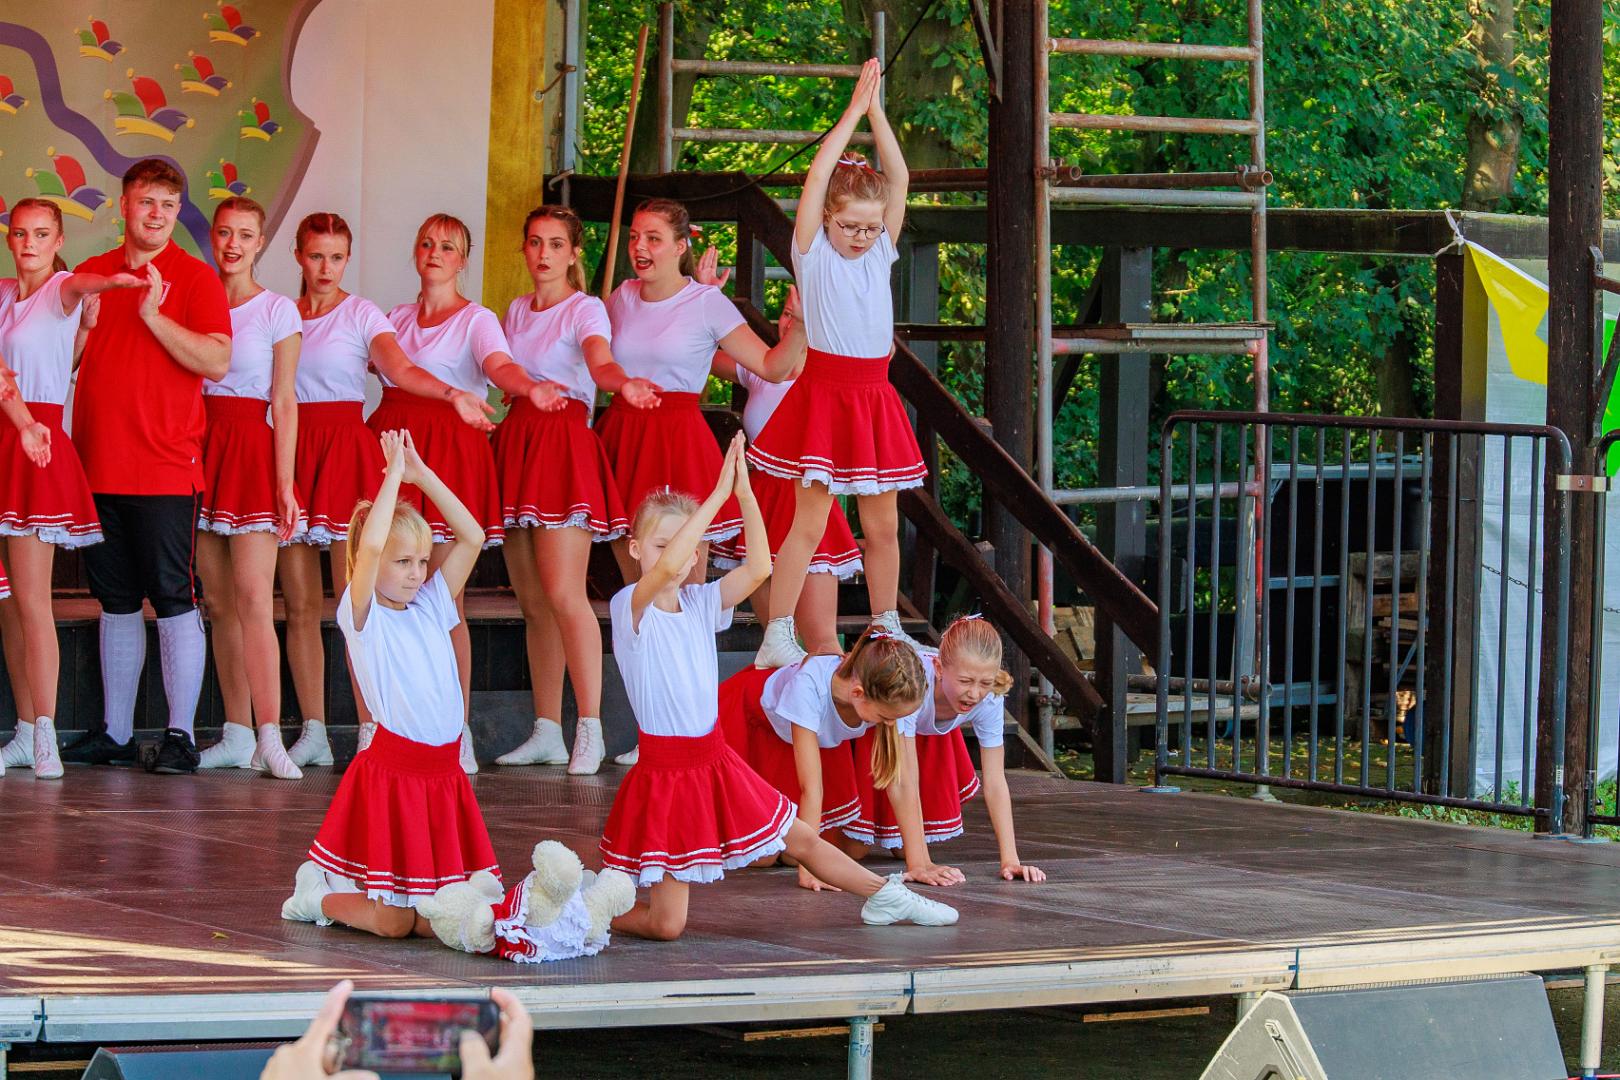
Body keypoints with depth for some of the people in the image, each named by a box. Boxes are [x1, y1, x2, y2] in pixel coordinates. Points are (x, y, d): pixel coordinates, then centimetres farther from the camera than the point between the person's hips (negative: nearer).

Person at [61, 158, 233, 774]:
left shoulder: (194, 278, -1)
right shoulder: (90, 275, 13)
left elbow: (218, 361, -13)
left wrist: (153, 314, -17)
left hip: (166, 468, -5)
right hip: (98, 465, 5)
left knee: (173, 600, -4)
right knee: (116, 601, 11)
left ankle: (180, 735, 0)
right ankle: (115, 732, 17)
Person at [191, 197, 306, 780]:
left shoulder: (277, 311, 0)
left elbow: (284, 403, -2)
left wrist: (284, 481, -8)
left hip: (251, 448, -4)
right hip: (201, 446, 4)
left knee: (254, 598, -13)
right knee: (219, 602, 5)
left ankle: (269, 737, -18)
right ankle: (238, 735, 9)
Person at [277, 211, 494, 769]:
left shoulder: (361, 315, 3)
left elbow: (401, 369, -12)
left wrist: (452, 394, -29)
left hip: (346, 446, -4)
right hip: (293, 447, 4)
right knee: (300, 603, 3)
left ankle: (370, 732, -9)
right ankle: (313, 732, 9)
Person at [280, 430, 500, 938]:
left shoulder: (431, 606, 12)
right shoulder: (362, 614, -5)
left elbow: (471, 537, 9)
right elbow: (370, 546, -23)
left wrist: (423, 475, 4)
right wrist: (393, 475, -15)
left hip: (444, 776, 6)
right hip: (392, 770, -6)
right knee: (392, 922, -7)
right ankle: (319, 893, 21)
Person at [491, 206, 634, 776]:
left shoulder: (585, 310, -3)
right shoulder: (516, 312, 18)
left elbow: (601, 362, -23)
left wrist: (624, 383, -43)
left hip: (565, 442, -7)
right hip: (517, 440, 7)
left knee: (563, 592, -15)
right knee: (532, 601, 6)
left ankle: (589, 731, -15)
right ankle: (547, 732, 11)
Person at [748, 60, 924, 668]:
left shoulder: (880, 252, 8)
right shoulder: (813, 252, -3)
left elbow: (898, 178, 1)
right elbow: (818, 175, -13)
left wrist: (877, 111, -5)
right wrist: (854, 111, -10)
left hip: (875, 398, 5)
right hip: (824, 391, -5)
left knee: (883, 525, 9)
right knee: (810, 522, -7)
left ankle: (886, 631, 21)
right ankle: (777, 638, -6)